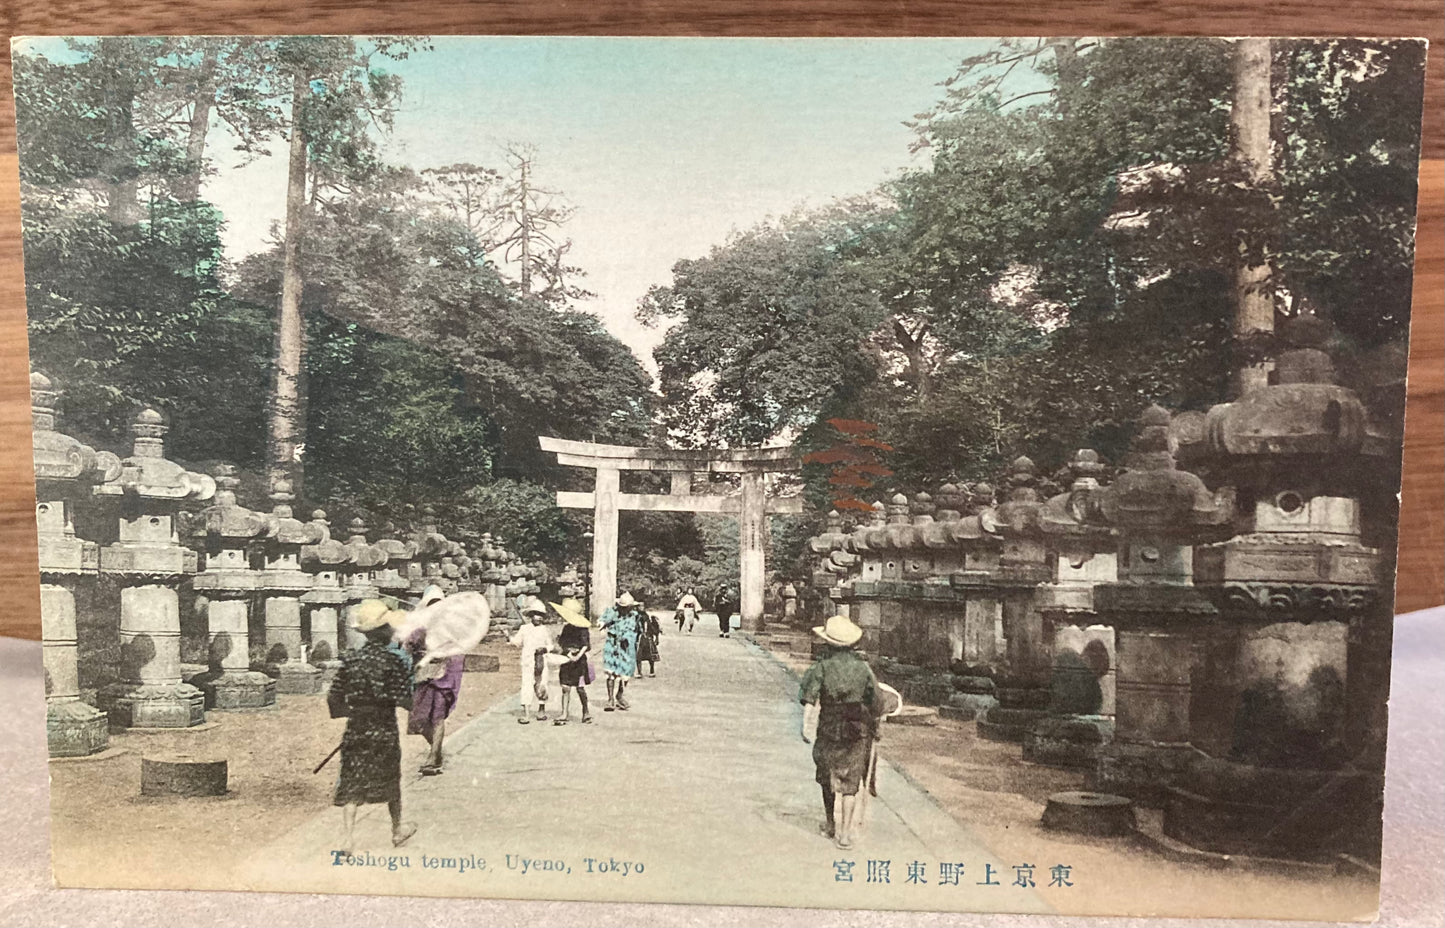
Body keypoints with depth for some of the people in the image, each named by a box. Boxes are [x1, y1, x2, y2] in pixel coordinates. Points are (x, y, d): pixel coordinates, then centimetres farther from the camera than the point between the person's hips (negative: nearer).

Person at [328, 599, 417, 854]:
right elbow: (405, 701, -16)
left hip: (355, 731, 2)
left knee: (352, 785, 7)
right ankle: (397, 830, 34)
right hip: (385, 732, -2)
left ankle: (348, 837, -3)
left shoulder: (350, 660, -3)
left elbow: (335, 702, 0)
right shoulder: (392, 661, -14)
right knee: (391, 782, 16)